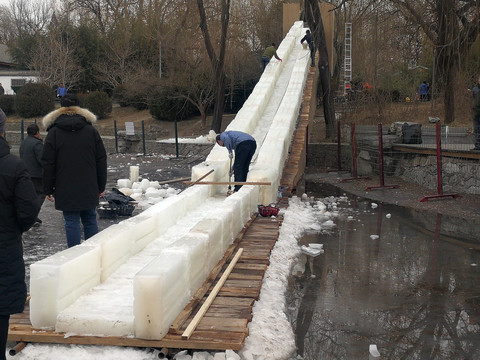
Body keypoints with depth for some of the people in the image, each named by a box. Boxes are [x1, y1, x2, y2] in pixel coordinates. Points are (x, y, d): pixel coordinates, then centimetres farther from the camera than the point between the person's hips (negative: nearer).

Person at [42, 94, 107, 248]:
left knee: (72, 222, 0)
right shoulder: (91, 130, 5)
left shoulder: (53, 132, -2)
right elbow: (101, 160, 7)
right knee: (90, 220, 11)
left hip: (66, 190, -3)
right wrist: (101, 186, 13)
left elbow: (48, 164, -3)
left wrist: (48, 189, 4)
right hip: (89, 189, 3)